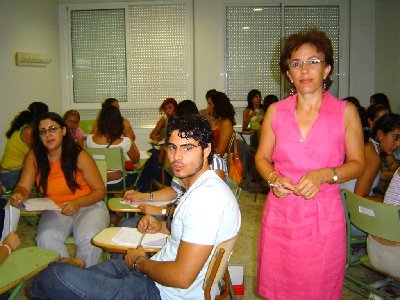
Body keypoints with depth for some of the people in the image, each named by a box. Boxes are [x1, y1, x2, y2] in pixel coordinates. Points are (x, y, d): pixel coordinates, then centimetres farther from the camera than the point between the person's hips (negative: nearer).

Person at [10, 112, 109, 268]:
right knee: (46, 238, -28)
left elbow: (100, 190, -7)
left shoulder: (80, 156, -11)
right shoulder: (34, 157, -2)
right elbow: (23, 187, -3)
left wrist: (77, 203, -25)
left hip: (88, 207, -2)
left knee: (88, 238, -30)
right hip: (55, 210, 3)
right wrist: (18, 196, -28)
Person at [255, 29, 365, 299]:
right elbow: (262, 158, 11)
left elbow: (357, 163, 2)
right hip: (279, 214, 2)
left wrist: (324, 175, -16)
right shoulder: (276, 111, 4)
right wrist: (273, 178, -10)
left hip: (324, 216, -1)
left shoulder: (346, 112, -2)